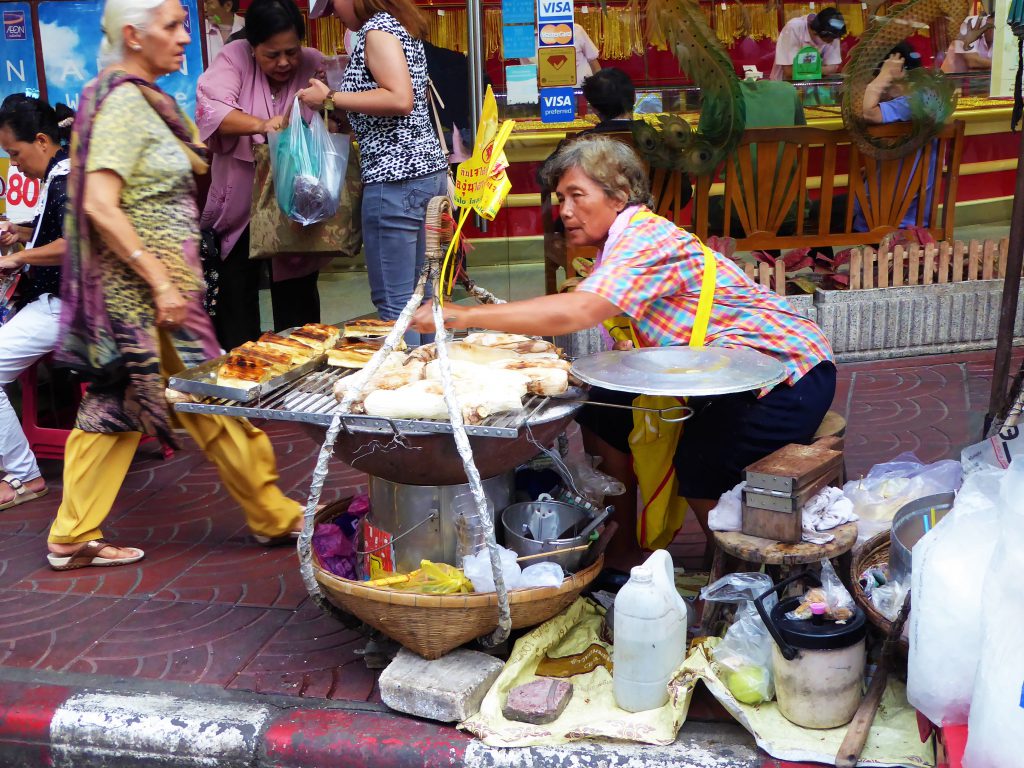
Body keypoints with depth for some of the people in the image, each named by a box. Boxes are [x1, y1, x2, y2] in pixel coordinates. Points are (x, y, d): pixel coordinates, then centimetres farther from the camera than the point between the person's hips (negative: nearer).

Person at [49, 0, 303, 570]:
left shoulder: (143, 98, 13)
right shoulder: (124, 102, -16)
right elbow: (100, 205, -23)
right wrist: (161, 282, -24)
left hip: (137, 290, 9)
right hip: (144, 290, -9)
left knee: (113, 406, 11)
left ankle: (74, 539, 18)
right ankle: (274, 517, 13)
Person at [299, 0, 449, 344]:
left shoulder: (377, 29, -9)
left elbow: (400, 99, -22)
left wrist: (330, 99, -13)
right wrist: (344, 122, 19)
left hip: (395, 177, -10)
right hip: (428, 170, 10)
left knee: (393, 302, -6)